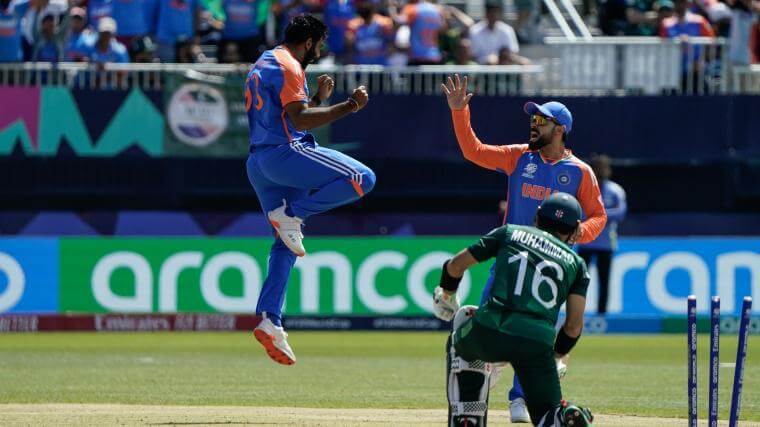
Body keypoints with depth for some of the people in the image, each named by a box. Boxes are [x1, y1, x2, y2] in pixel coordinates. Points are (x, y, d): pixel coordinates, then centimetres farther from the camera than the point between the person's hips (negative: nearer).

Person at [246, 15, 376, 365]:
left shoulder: (262, 65, 24)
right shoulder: (289, 67, -7)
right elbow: (300, 120, -18)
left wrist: (320, 99, 26)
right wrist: (348, 106, -18)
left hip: (258, 162, 10)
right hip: (285, 153, -10)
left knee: (285, 244, 9)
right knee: (362, 179, -17)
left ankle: (269, 320, -2)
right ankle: (291, 214, -16)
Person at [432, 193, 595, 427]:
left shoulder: (510, 232, 19)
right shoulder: (576, 262, 20)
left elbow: (455, 265, 20)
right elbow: (574, 325, 13)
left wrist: (447, 296, 40)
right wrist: (557, 356, 31)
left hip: (488, 332, 0)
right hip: (538, 343, 0)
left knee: (461, 342, 35)